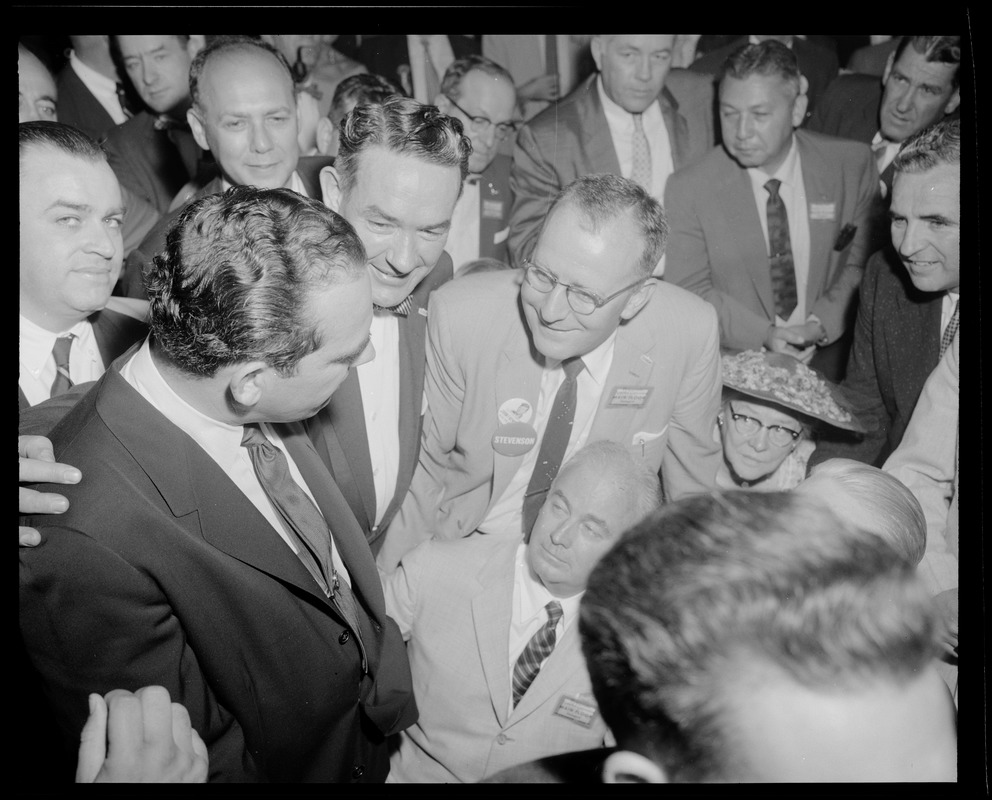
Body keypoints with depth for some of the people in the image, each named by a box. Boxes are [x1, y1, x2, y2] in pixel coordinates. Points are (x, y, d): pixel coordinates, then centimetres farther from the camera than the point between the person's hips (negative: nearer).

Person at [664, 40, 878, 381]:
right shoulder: (688, 190, -7)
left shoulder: (852, 166, -1)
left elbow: (860, 264, 7)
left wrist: (822, 323, -9)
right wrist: (763, 335, -15)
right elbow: (689, 290, -4)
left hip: (825, 359, 2)